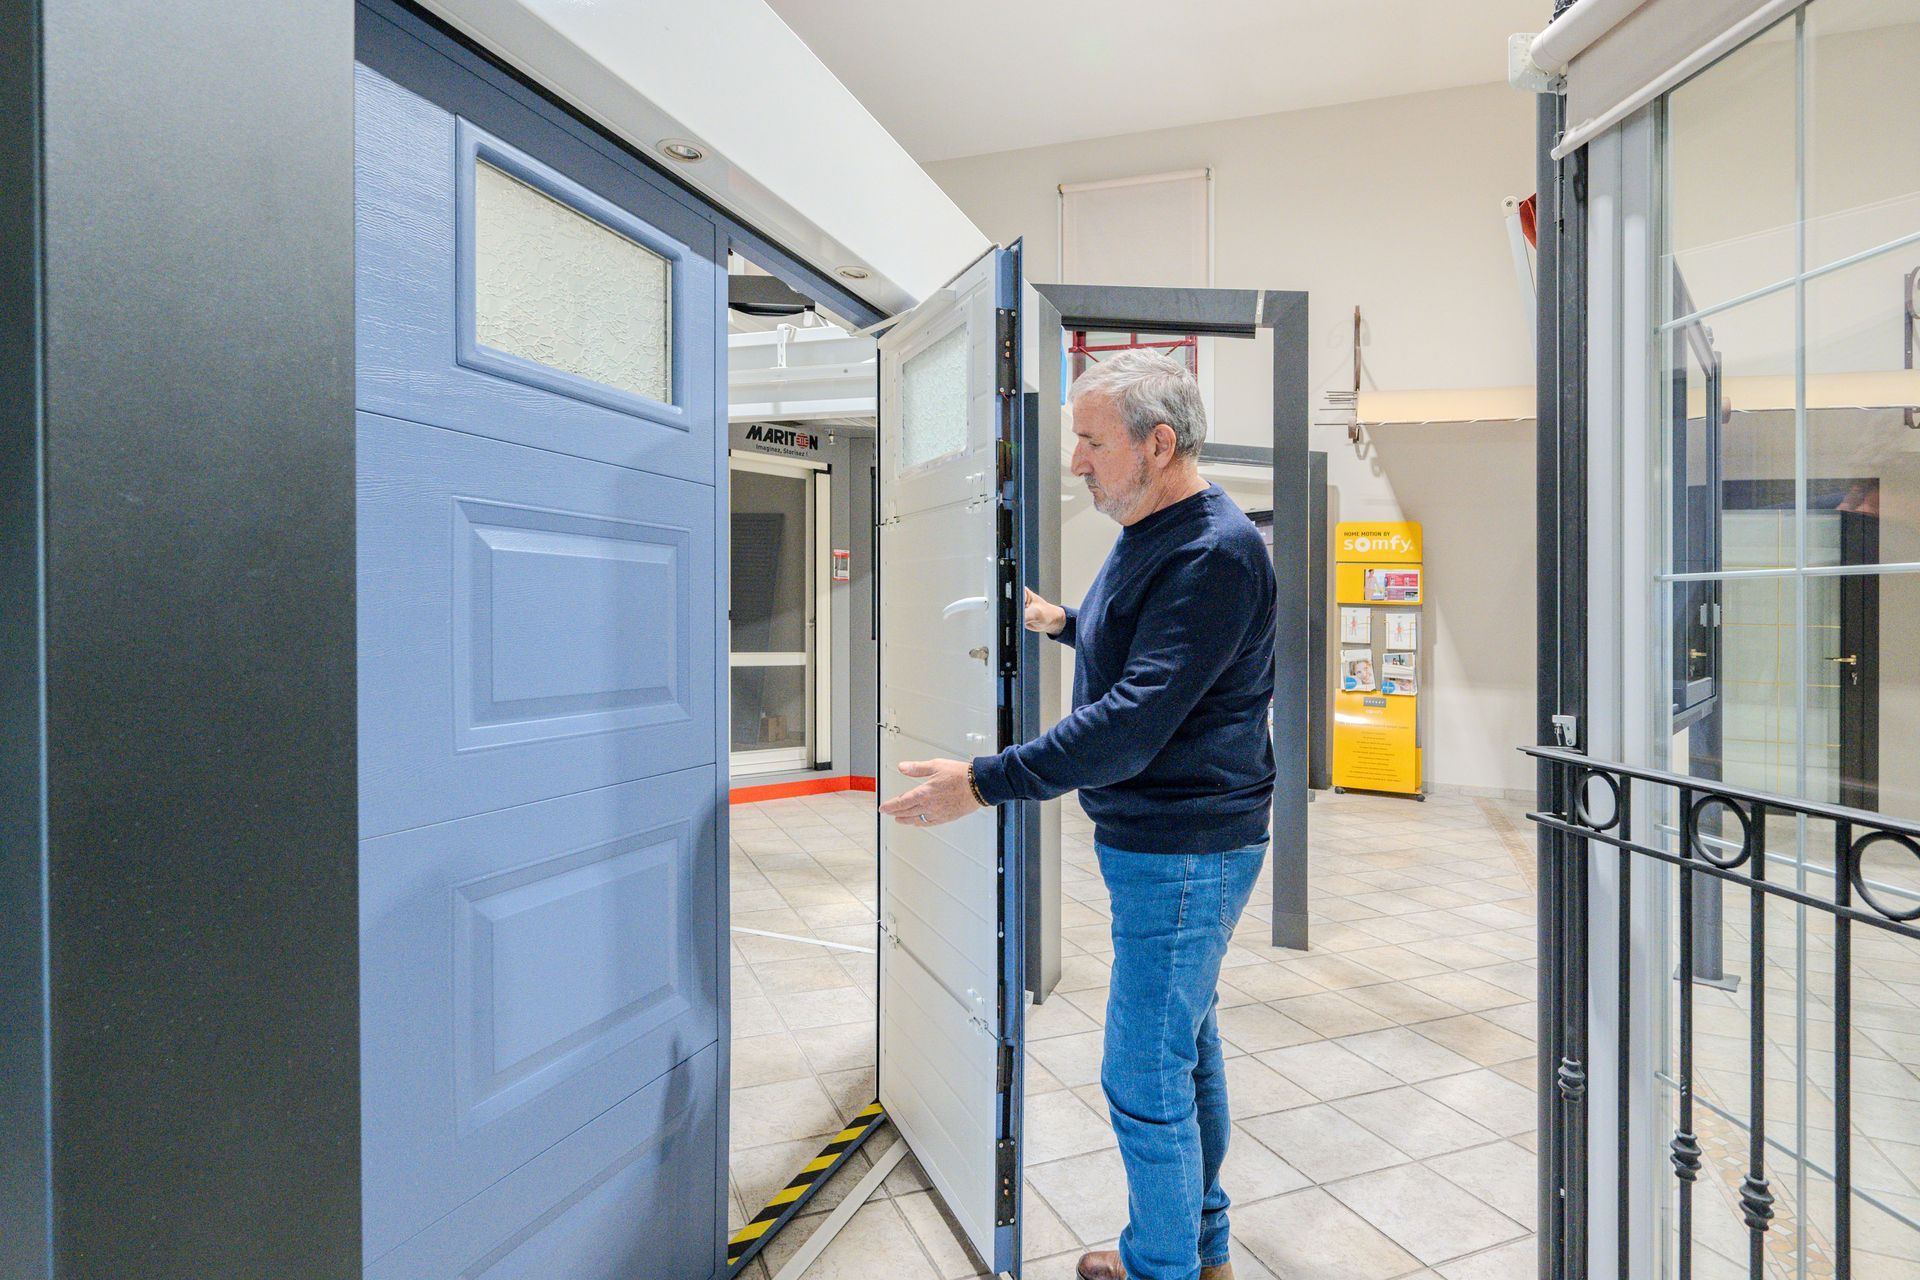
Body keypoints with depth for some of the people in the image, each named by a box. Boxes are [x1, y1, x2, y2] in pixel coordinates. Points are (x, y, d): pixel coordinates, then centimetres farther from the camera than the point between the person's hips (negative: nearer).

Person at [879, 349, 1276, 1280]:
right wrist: (1065, 624, 32)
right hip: (1158, 841, 10)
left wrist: (985, 782, -30)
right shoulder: (1147, 535, 10)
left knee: (1145, 1077, 2)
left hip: (1181, 852, -10)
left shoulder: (1214, 553, -22)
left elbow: (1134, 722, -30)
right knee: (1185, 1043, 22)